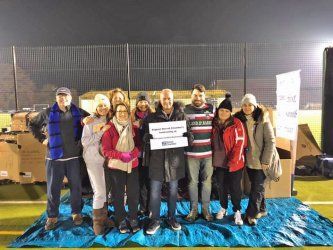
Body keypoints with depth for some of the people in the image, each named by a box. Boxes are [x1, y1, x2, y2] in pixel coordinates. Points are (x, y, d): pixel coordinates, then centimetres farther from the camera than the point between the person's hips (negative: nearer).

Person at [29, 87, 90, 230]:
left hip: (74, 157, 0)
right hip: (54, 157, 0)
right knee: (53, 188, 9)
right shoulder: (48, 113, 2)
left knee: (76, 187, 9)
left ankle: (76, 213, 27)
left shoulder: (79, 112, 1)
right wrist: (42, 139, 5)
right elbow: (32, 125, 15)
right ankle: (52, 216, 27)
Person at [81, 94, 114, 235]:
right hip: (93, 159, -4)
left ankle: (104, 217, 31)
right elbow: (85, 141, -15)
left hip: (107, 158, 5)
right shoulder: (91, 120, -9)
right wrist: (101, 132, -20)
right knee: (100, 191, -2)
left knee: (106, 190, 14)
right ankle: (97, 221, 18)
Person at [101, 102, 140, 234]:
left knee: (133, 193, 5)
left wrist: (132, 154, -14)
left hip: (132, 165, 2)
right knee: (118, 194, 9)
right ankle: (121, 220, 27)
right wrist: (121, 155, -21)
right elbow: (105, 150, -8)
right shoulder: (109, 128, -6)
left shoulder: (133, 127, 4)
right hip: (116, 166, -2)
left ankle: (133, 219, 26)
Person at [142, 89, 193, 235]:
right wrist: (146, 137, -19)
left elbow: (187, 131, 7)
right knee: (155, 191, 6)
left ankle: (171, 217, 33)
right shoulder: (152, 116, 2)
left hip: (175, 157, 1)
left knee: (173, 190, 14)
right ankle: (155, 220, 24)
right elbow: (145, 132, 4)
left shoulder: (181, 115, 3)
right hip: (157, 156, 0)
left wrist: (189, 137, -16)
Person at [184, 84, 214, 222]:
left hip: (209, 152, 1)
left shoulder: (212, 109, 6)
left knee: (207, 181, 11)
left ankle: (206, 208, 27)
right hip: (191, 153, -1)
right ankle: (193, 209, 25)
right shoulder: (185, 110, 1)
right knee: (192, 181, 9)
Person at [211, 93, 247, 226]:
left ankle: (237, 211, 27)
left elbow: (240, 143, -15)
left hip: (234, 163, -4)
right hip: (219, 162, 4)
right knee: (222, 186, 17)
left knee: (235, 188, 8)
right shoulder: (214, 123, 3)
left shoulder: (237, 124, -11)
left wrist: (233, 162, -18)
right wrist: (213, 158, 5)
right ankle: (223, 208, 36)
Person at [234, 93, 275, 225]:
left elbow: (271, 141, -13)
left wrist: (266, 160, -16)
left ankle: (251, 214, 15)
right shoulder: (240, 119, 0)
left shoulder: (263, 119, -12)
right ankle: (261, 210, 35)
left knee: (257, 188, 2)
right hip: (248, 160, 5)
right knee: (257, 186, 18)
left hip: (260, 161, -5)